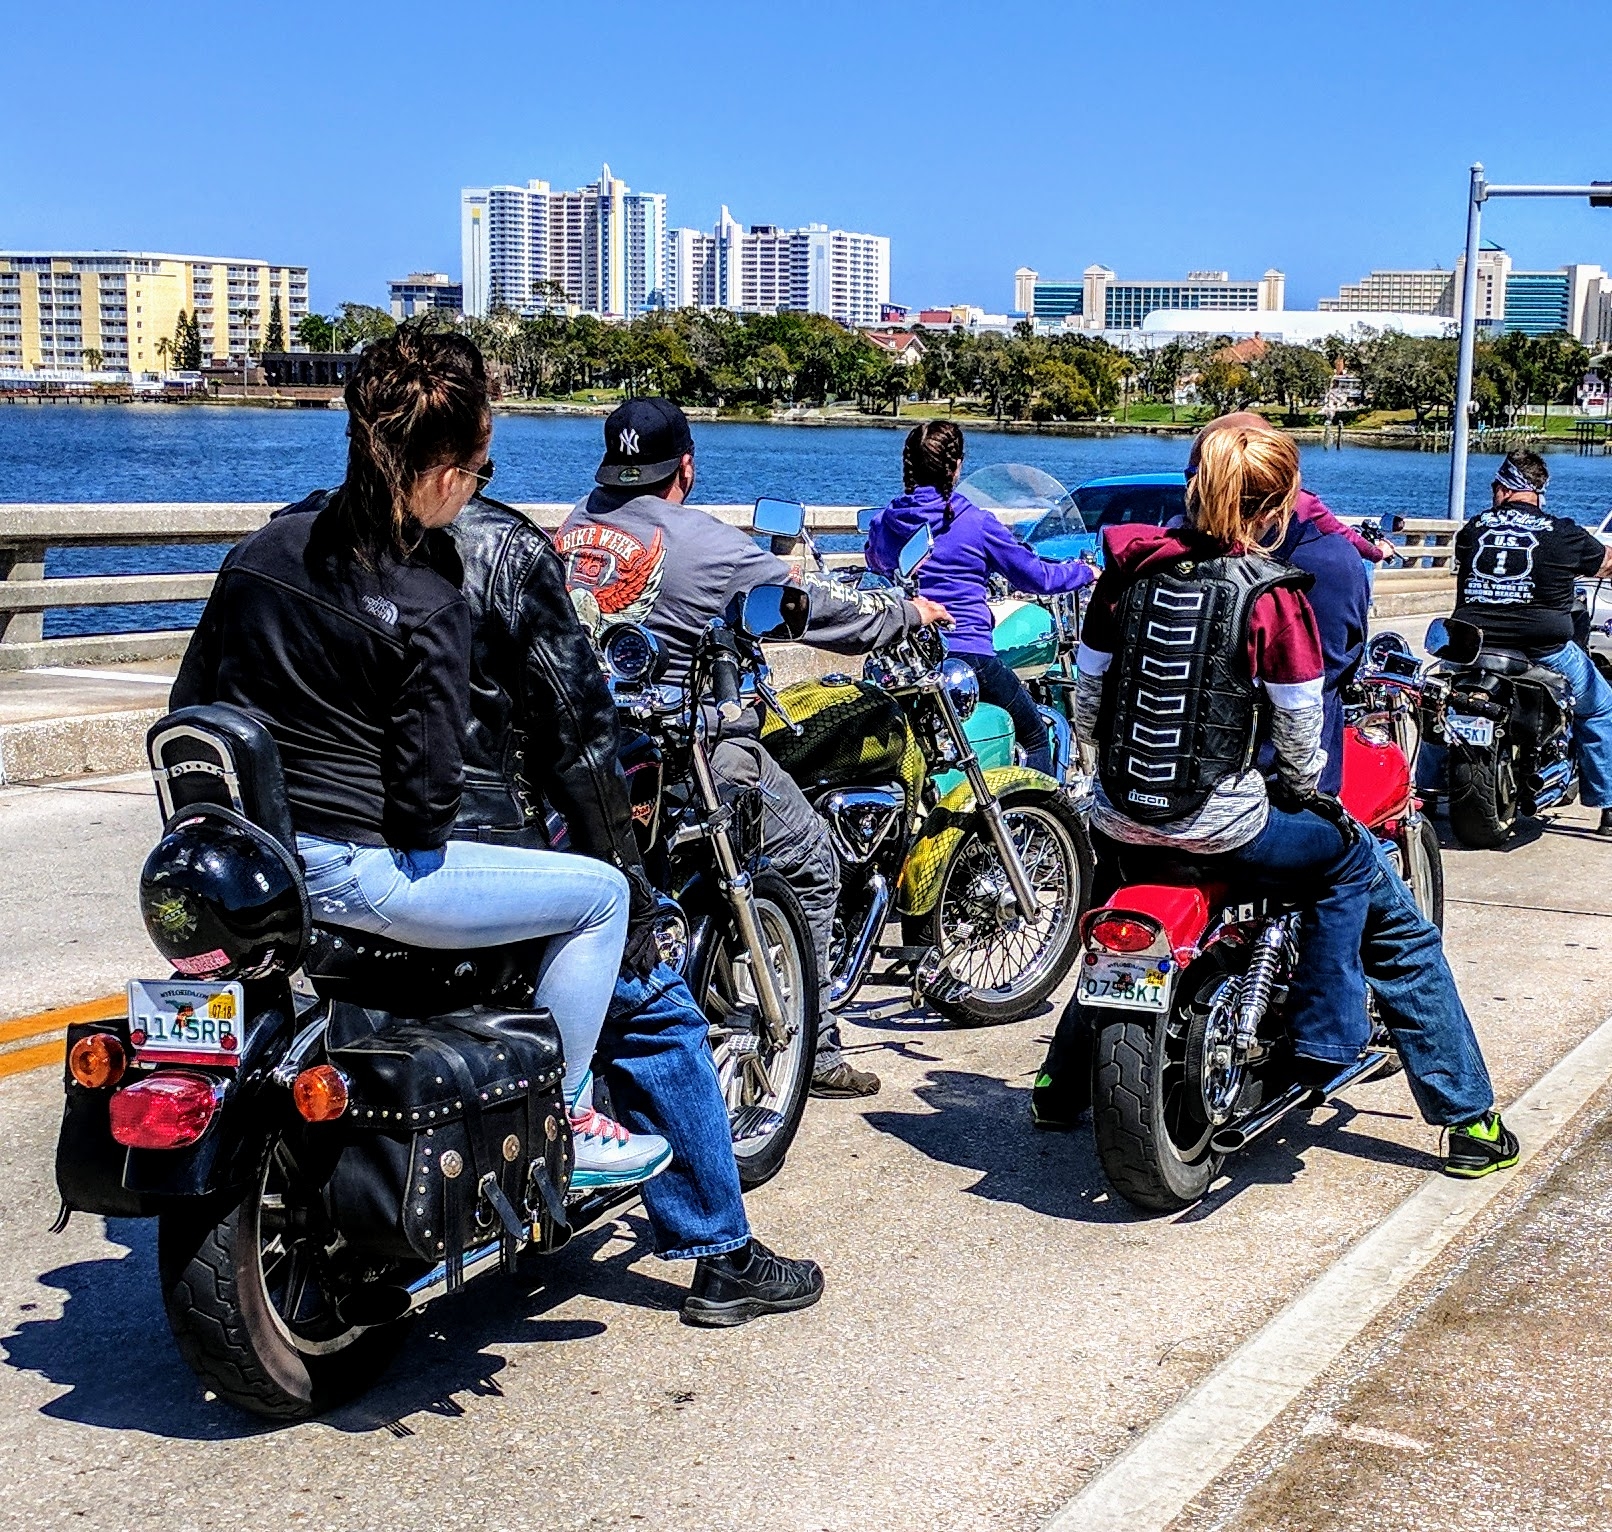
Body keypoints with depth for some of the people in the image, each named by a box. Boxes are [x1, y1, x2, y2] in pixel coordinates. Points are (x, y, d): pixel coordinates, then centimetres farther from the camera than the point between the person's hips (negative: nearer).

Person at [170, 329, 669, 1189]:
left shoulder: (262, 550, 4)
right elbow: (428, 793, -18)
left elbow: (191, 702, 11)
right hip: (349, 872, -9)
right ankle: (562, 1122, 9)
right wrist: (416, 834, 4)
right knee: (599, 892, 2)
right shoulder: (425, 607, -17)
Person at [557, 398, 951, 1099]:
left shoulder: (577, 524, 3)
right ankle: (813, 1048, 10)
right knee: (810, 864, 8)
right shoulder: (704, 543, -17)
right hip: (692, 749, -7)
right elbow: (816, 606, -9)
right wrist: (908, 612, 8)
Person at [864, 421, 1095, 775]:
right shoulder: (977, 523, -7)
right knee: (1037, 738, 14)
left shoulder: (885, 522, 3)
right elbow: (1037, 577, 2)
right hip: (968, 655, -4)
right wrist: (1085, 572, 21)